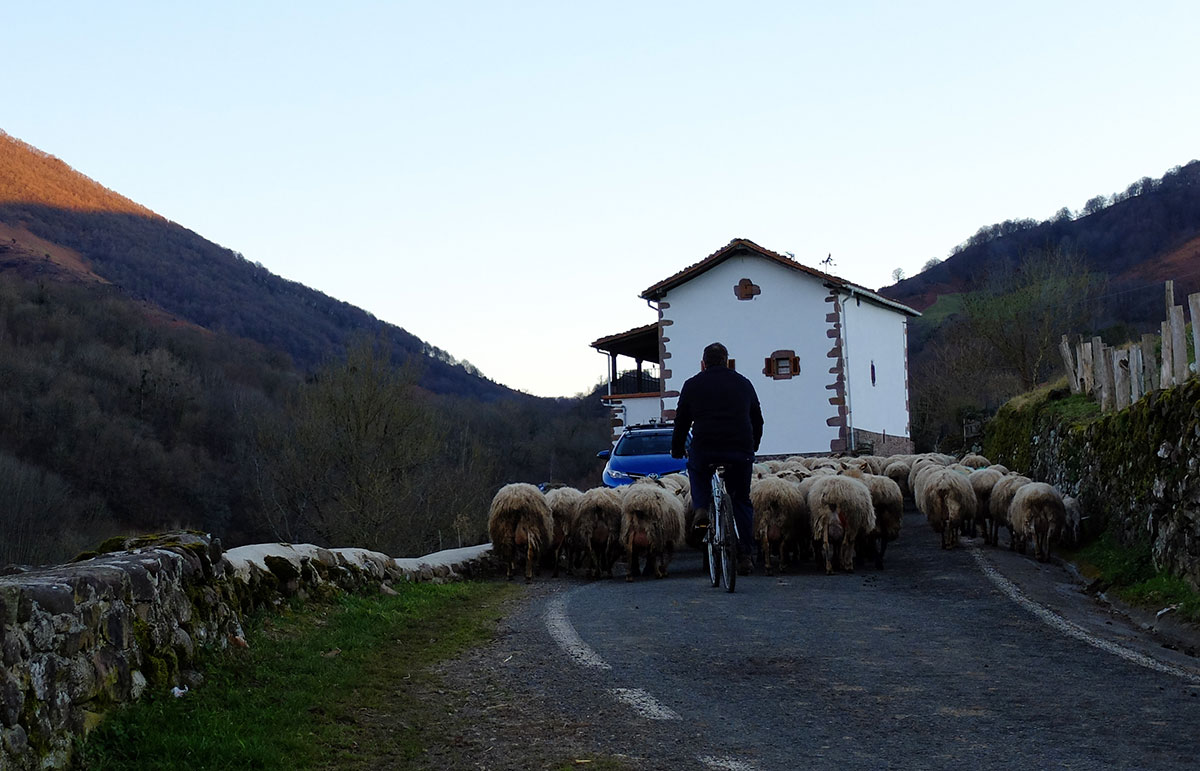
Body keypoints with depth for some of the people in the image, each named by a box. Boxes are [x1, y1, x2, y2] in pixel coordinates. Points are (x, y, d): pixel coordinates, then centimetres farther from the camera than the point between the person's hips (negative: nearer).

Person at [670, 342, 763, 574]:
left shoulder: (692, 384, 11)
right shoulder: (743, 383, 18)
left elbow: (681, 421, 13)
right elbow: (757, 420, 26)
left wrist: (676, 450, 26)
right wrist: (751, 447, 40)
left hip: (705, 448, -1)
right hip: (741, 451, 1)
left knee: (696, 469, 33)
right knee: (741, 500, 16)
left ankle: (701, 508, 8)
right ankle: (746, 555, 9)